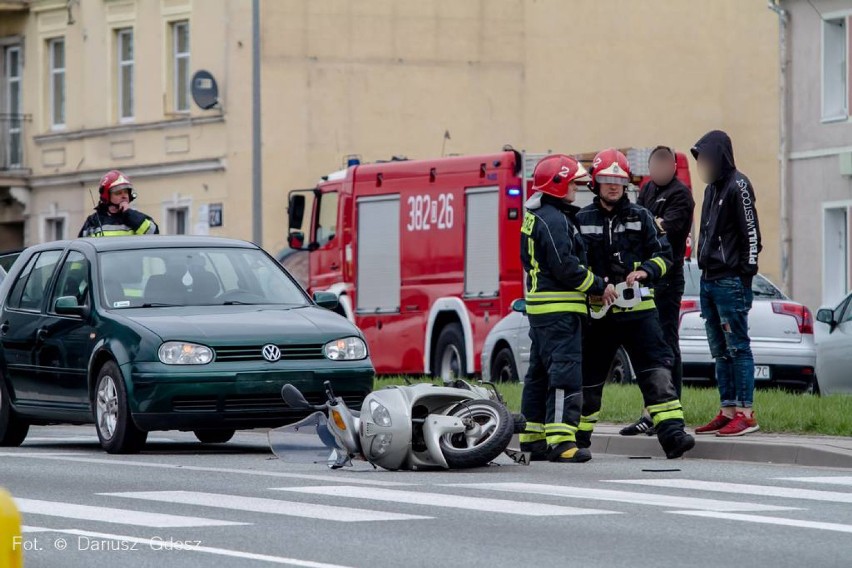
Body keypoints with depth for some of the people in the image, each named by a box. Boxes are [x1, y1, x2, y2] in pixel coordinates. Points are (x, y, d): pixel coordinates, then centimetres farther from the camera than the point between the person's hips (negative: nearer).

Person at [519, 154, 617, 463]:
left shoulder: (535, 217, 17)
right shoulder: (554, 220, -15)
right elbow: (565, 266, -21)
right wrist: (599, 286, -10)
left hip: (539, 307, 11)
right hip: (559, 309, -11)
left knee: (540, 374, 15)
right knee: (565, 373, -13)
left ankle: (532, 438, 19)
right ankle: (561, 441, -18)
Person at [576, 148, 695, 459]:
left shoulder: (640, 217, 9)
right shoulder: (582, 220, 8)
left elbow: (663, 254, 10)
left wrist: (646, 271, -11)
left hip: (638, 310, 0)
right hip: (598, 311, 1)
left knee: (657, 372, -13)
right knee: (588, 376, 9)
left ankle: (672, 433, -20)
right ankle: (578, 438, 24)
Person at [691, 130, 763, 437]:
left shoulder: (737, 186, -10)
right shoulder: (713, 188, 18)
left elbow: (750, 233, -14)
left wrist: (746, 272, -16)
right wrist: (705, 267, 16)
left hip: (731, 282, -9)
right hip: (709, 280, 9)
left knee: (737, 348, -8)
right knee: (720, 351, 9)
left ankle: (746, 414, -8)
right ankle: (728, 411, 12)